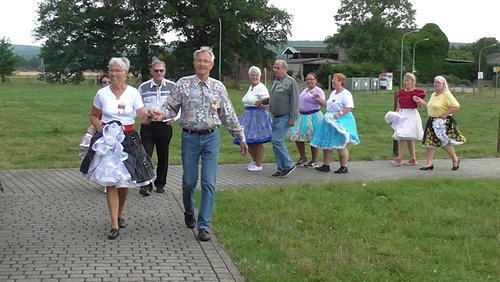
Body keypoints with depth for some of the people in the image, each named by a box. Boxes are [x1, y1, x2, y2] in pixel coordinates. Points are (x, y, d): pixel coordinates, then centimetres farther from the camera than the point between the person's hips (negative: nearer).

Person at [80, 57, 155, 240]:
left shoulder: (133, 93, -2)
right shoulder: (102, 93, 0)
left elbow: (143, 118, -7)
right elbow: (93, 116, 14)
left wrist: (150, 116, -29)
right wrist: (100, 128, -4)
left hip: (128, 139, 1)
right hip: (107, 139, 0)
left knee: (125, 180, 10)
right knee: (110, 181, -6)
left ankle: (120, 215, 33)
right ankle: (114, 225, -4)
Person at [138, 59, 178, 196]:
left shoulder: (172, 86, 2)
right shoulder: (143, 87, 2)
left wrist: (175, 118, 6)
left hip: (165, 125, 1)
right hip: (147, 125, -1)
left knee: (163, 157, 8)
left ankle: (160, 184, 21)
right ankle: (146, 185, -6)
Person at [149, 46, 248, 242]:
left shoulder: (218, 87, 5)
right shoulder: (183, 84, 0)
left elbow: (229, 115, 11)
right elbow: (170, 107, 1)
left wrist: (241, 138, 12)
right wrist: (161, 114, -22)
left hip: (211, 138, 1)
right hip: (190, 137, 0)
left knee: (209, 183, -4)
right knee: (189, 181, 8)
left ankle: (204, 226, 3)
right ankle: (189, 212, 37)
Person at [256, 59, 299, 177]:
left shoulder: (290, 82, -9)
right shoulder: (276, 81, 16)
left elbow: (295, 101, -14)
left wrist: (293, 118, -19)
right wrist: (262, 101, 15)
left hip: (285, 117, -9)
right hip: (276, 117, 9)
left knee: (277, 141, -15)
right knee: (278, 142, 9)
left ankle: (288, 165, -5)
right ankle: (282, 169, 15)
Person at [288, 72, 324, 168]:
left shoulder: (318, 91, -7)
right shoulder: (305, 90, 17)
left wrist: (319, 99, -35)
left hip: (313, 116, -8)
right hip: (302, 116, 8)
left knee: (313, 139, -3)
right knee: (297, 137, 7)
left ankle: (314, 161, 8)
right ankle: (303, 157, 23)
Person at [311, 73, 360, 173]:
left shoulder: (346, 94, -12)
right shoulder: (333, 93, 15)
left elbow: (349, 108, -21)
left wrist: (340, 113, -31)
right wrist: (319, 100, 17)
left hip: (341, 122, -9)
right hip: (329, 121, 9)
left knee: (340, 145, -3)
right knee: (326, 144, 9)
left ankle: (344, 167, 7)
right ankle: (326, 165, 17)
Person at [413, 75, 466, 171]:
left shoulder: (447, 95, -10)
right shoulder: (433, 95, 16)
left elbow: (456, 107, -18)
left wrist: (445, 114, -20)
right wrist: (421, 102, 16)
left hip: (443, 122, -8)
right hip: (432, 122, 8)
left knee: (445, 142, -4)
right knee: (429, 142, 1)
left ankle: (455, 159, 18)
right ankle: (429, 163, 4)